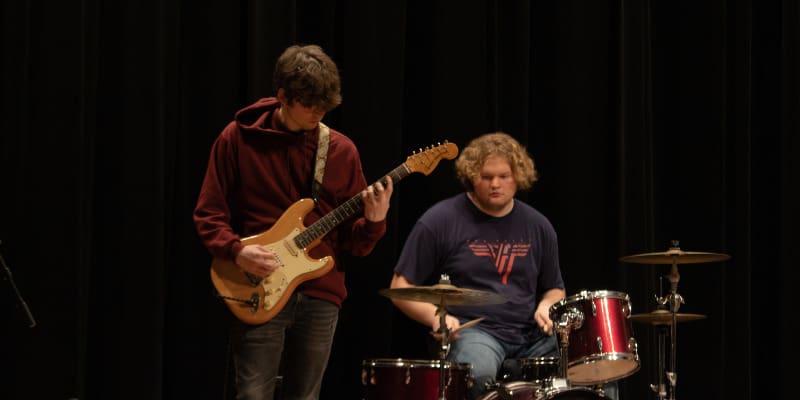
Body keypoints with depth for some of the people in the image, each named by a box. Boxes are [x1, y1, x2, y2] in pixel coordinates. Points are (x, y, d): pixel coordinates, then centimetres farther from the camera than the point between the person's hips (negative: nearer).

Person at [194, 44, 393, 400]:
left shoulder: (341, 150, 6)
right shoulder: (238, 138, -1)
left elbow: (354, 240, 7)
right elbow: (208, 214, 1)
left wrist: (374, 222, -14)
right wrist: (236, 251, -16)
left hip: (320, 294, 3)